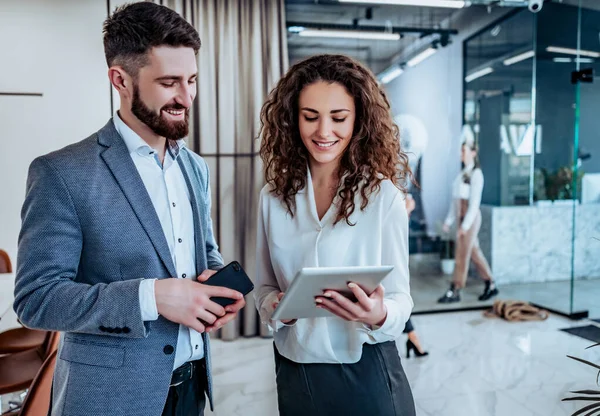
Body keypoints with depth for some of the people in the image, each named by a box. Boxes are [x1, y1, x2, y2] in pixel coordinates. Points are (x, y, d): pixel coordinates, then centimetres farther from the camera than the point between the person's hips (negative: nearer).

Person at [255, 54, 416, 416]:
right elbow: (265, 287, 6)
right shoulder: (273, 197, -2)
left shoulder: (384, 196, -13)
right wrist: (275, 306, -14)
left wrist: (380, 315, -28)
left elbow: (400, 298, -8)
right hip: (294, 370, 3)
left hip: (365, 372, -3)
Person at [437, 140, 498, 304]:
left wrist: (465, 224, -19)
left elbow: (474, 202, -15)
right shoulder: (462, 173, 13)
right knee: (474, 252, 13)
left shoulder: (476, 174, -10)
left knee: (462, 254, -4)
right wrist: (449, 220, 13)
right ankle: (491, 285, 25)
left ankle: (455, 292, 3)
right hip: (461, 216, 8)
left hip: (471, 216, -8)